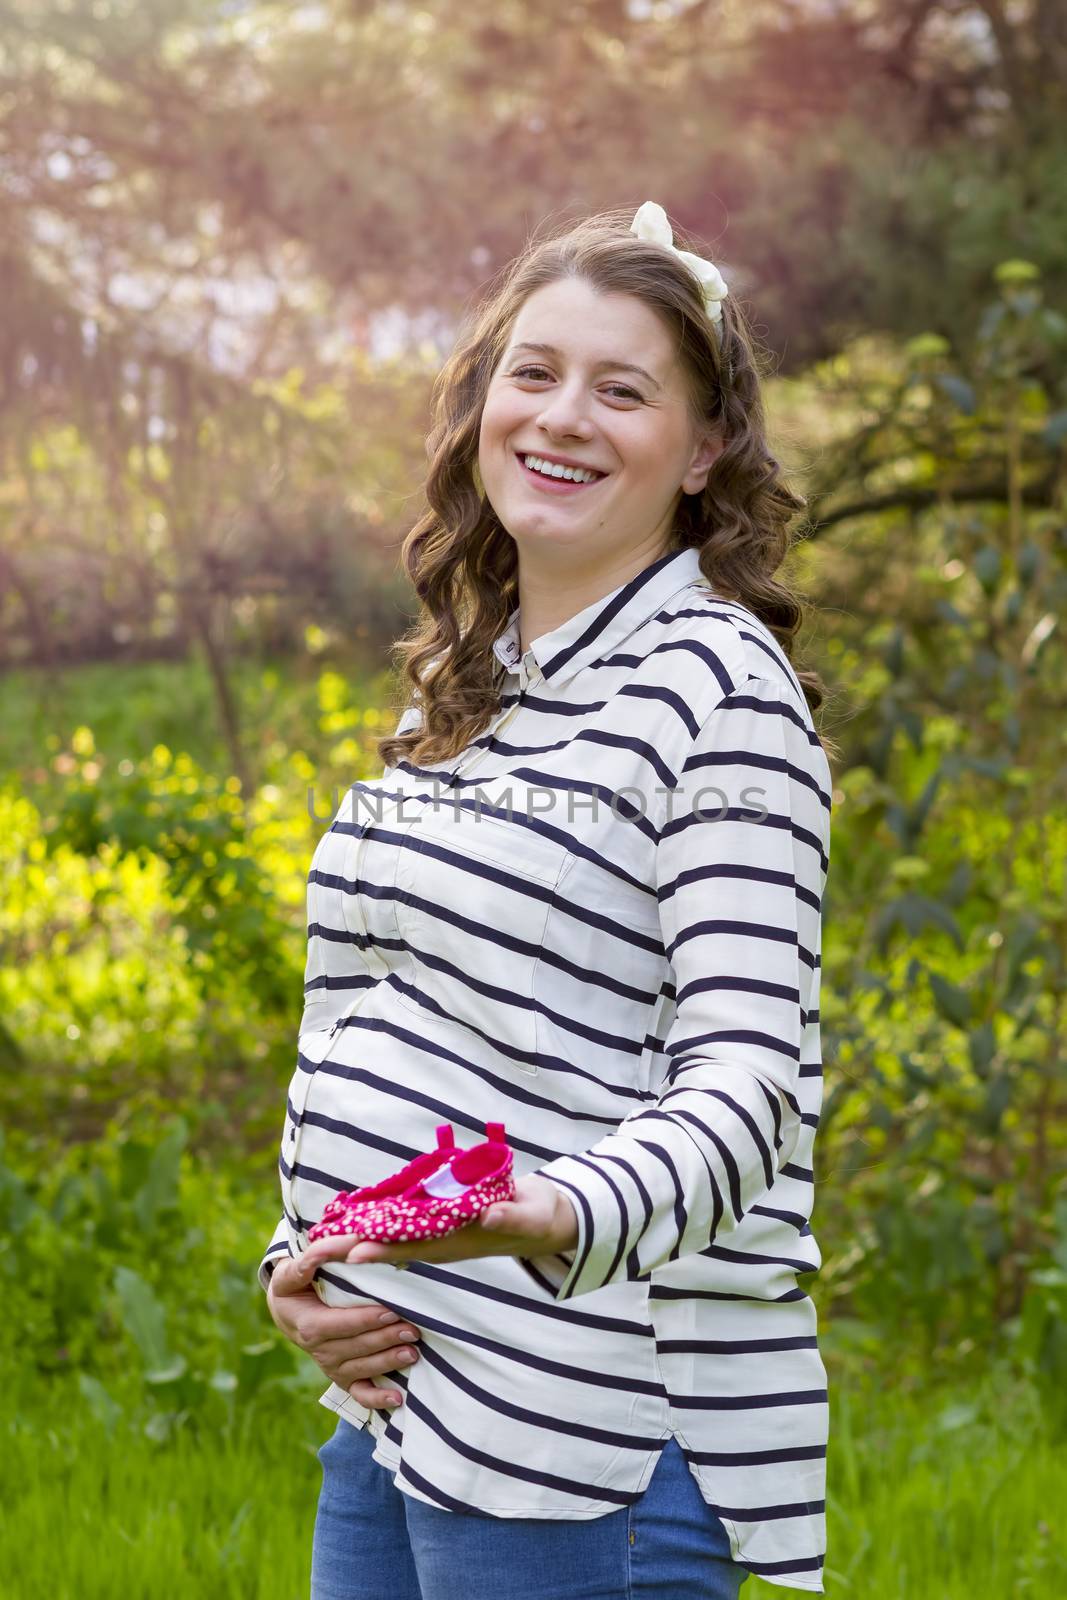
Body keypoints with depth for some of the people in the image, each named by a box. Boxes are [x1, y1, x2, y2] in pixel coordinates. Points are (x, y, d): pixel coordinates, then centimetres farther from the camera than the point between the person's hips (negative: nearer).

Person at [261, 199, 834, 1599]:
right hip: (390, 1400, 8)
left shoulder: (714, 682, -10)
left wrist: (562, 1218, -36)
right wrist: (297, 1265, 3)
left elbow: (745, 1076, -18)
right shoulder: (457, 692, 14)